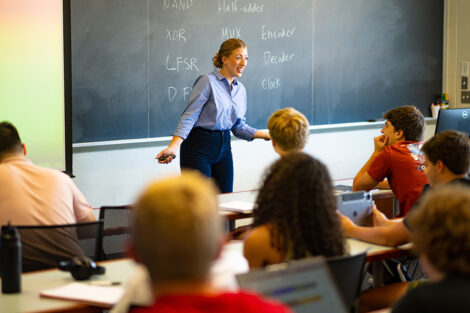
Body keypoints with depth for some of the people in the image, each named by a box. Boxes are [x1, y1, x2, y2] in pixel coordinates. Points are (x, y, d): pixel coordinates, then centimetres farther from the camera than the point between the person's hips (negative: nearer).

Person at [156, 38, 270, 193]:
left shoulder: (241, 89, 11)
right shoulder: (207, 81, -10)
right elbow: (189, 116, -15)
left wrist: (266, 135, 4)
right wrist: (173, 147, -27)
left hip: (223, 147, 7)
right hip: (199, 146, -7)